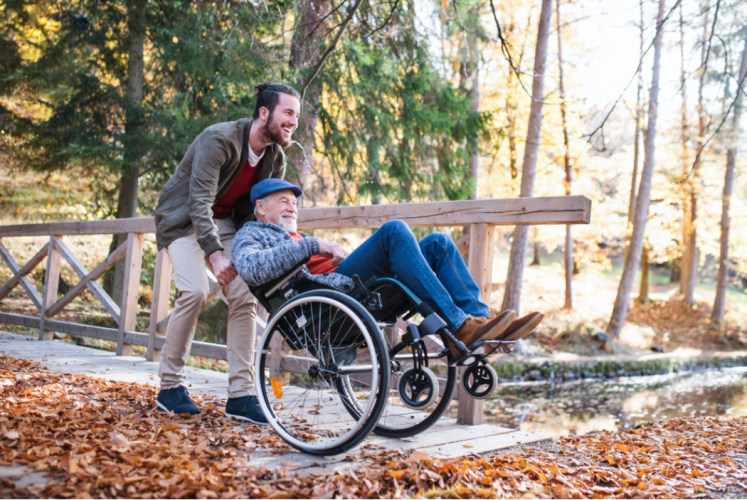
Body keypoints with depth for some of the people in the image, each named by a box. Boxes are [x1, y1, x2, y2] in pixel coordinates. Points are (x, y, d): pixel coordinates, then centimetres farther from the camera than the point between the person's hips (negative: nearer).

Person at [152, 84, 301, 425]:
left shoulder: (276, 159, -4)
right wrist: (215, 254, -42)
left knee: (244, 296, -11)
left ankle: (240, 395, -7)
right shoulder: (218, 140, -25)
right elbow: (199, 201, -32)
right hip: (184, 219, -6)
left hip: (224, 222, 6)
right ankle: (170, 386, -6)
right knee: (194, 291, -24)